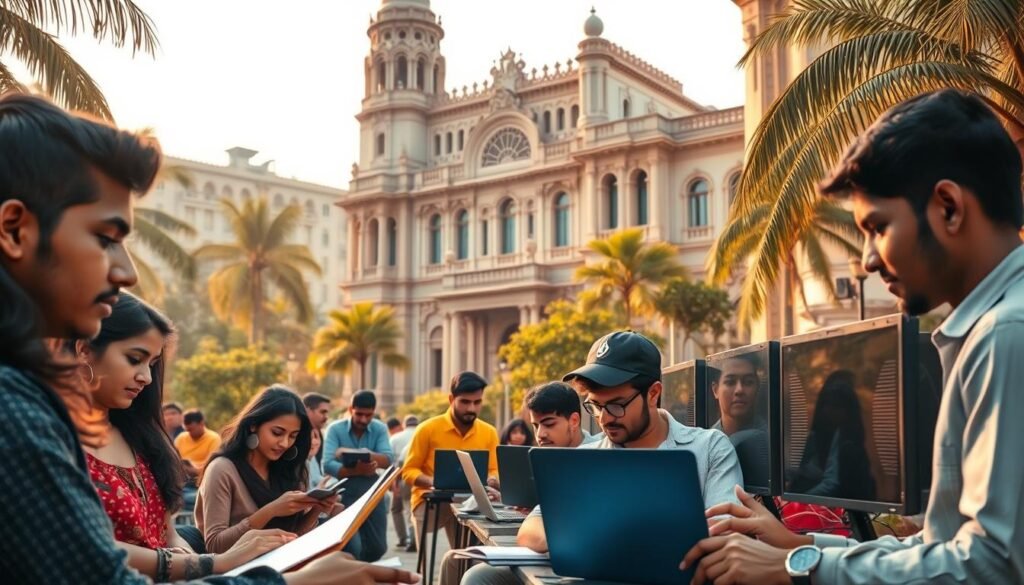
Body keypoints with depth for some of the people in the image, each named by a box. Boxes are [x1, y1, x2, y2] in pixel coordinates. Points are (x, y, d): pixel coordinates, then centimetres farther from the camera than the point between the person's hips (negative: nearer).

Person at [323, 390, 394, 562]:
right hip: (345, 493, -3)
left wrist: (364, 454, -30)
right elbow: (328, 464, -21)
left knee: (378, 547, 8)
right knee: (352, 549, -8)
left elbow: (388, 459, -15)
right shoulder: (335, 429, -8)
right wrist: (357, 470, -34)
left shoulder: (380, 429, 0)